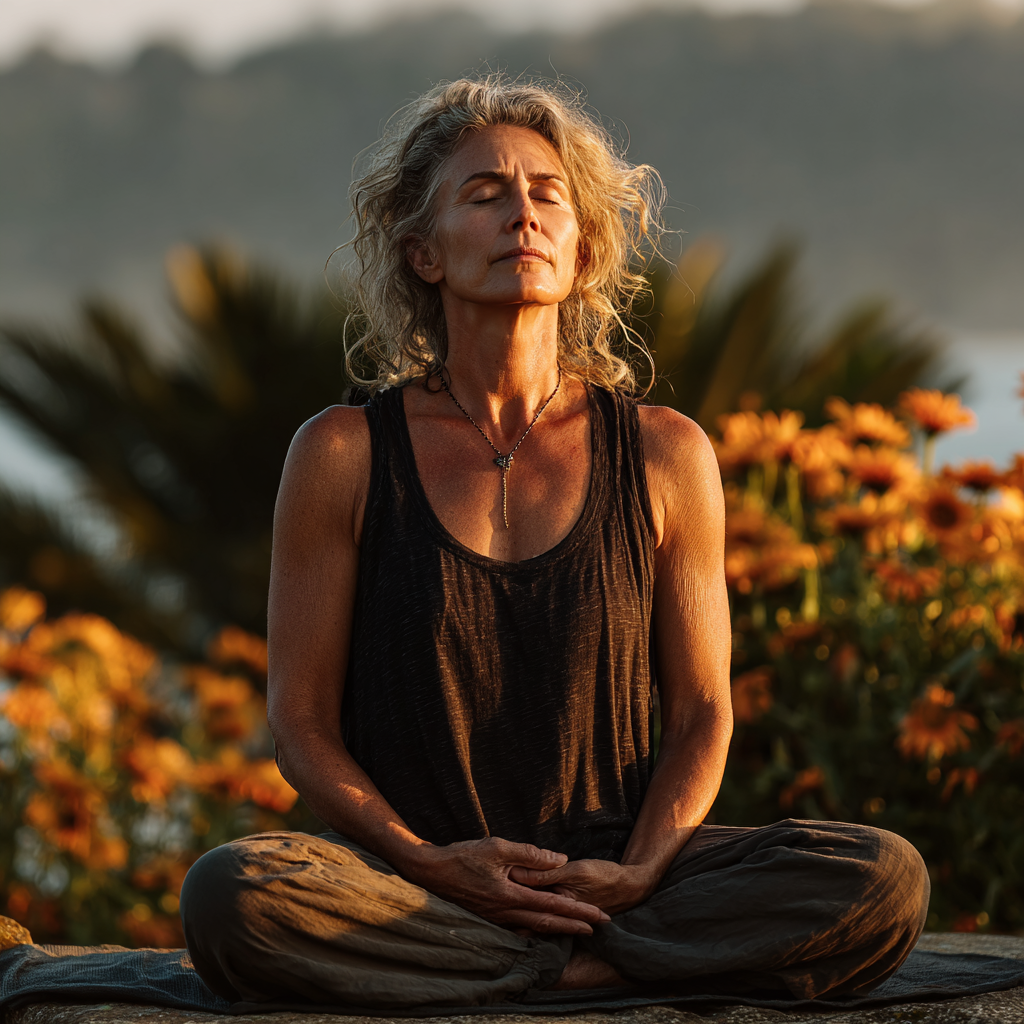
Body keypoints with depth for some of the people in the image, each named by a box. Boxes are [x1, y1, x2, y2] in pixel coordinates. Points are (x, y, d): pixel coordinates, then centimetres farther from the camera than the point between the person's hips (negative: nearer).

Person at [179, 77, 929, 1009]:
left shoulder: (664, 456, 5)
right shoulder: (344, 456, 1)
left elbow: (702, 711, 8)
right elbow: (301, 721, 2)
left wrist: (640, 872, -11)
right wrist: (426, 863, -15)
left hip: (613, 875, 1)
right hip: (416, 885, -1)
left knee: (885, 881, -24)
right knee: (228, 897, -35)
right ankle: (583, 964, -20)